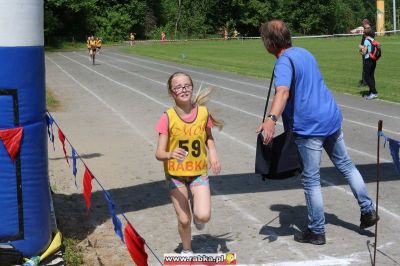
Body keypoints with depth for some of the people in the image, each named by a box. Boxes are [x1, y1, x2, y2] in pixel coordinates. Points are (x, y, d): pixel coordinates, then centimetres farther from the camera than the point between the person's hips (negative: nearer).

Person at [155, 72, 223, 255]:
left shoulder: (203, 112, -8)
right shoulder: (168, 118, -16)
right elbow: (159, 153, -17)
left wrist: (213, 154, -6)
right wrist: (171, 155, -39)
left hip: (199, 172, 1)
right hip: (176, 174, -1)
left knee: (204, 216, -15)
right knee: (183, 220, 5)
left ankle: (196, 209, 22)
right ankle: (187, 251, 34)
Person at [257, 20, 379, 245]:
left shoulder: (284, 61, -14)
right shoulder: (304, 53, 13)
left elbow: (283, 91, -33)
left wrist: (271, 119, -47)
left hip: (309, 127, -8)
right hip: (332, 119, 8)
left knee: (311, 180, 4)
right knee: (346, 165, 22)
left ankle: (317, 231, 13)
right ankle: (369, 211, 28)